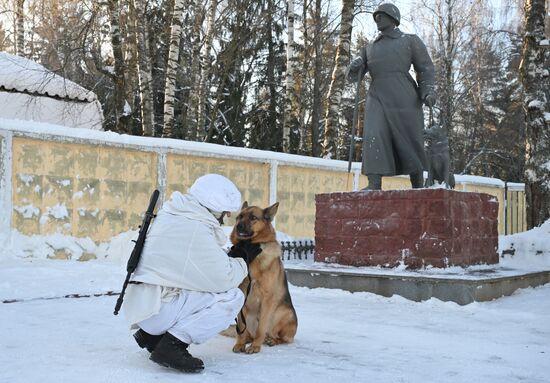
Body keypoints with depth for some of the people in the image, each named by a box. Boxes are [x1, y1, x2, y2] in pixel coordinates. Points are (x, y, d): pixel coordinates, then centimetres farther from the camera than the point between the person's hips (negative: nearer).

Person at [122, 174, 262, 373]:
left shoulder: (173, 215, 10)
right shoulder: (195, 229, -19)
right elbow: (224, 278, -16)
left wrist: (233, 256, 10)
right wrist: (242, 261, 2)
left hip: (140, 302, 9)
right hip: (156, 309, -9)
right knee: (232, 297, -9)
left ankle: (152, 334, 15)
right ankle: (172, 344, -13)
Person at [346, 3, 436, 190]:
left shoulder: (411, 41, 11)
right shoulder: (369, 47, 21)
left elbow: (425, 69, 7)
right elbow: (353, 75, 15)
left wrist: (428, 91, -11)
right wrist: (354, 66, -10)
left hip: (404, 98, -2)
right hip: (377, 98, 2)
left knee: (411, 143, 0)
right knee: (374, 137, -18)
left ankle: (418, 190, 13)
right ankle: (374, 187, -25)